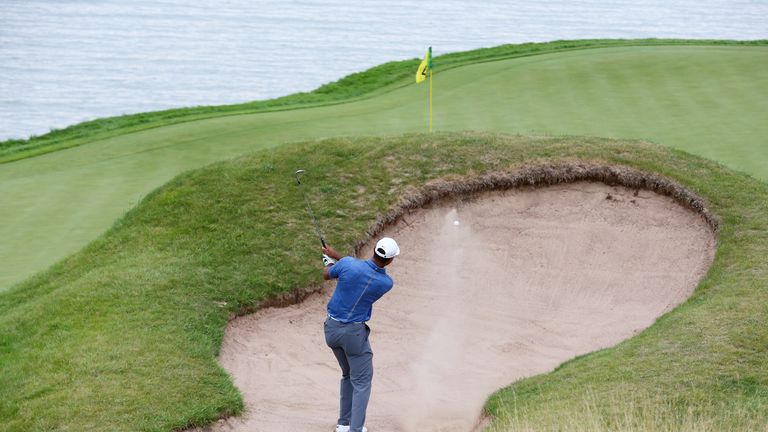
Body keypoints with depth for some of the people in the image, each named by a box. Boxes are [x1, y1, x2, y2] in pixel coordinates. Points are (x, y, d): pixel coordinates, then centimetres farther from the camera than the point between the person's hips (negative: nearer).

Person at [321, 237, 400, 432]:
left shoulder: (347, 264, -16)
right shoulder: (386, 283, -13)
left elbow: (326, 275, 5)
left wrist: (330, 260, 27)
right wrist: (337, 256, 11)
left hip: (332, 328, 4)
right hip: (354, 333, -4)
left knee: (348, 375, 22)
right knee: (362, 381, 8)